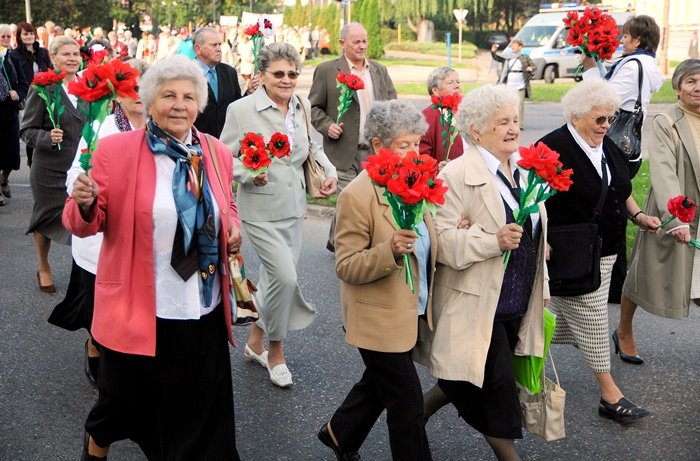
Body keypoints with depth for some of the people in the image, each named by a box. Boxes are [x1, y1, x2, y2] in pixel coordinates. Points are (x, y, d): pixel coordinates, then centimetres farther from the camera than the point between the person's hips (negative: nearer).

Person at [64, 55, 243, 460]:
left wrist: (233, 229, -2)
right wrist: (85, 203, -26)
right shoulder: (116, 150, -8)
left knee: (200, 414, 14)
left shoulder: (218, 153, 4)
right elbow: (87, 224, -4)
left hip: (204, 311, 3)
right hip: (138, 309, -3)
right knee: (126, 398, 16)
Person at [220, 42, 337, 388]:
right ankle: (276, 350, 9)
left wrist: (328, 170, 5)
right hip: (261, 208, -6)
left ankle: (255, 342, 33)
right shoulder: (242, 110, -11)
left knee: (276, 279, 12)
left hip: (293, 207, 6)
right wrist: (248, 174, -22)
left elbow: (312, 145, 21)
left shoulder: (303, 107, 5)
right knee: (285, 277, -14)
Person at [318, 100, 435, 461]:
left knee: (379, 384, 25)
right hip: (381, 319, -8)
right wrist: (391, 251, -35)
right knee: (408, 405, 2)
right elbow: (346, 267, -19)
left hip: (411, 313, 8)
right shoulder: (358, 195, -20)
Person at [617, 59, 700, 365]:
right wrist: (675, 218, -32)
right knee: (645, 273, 11)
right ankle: (624, 332, 32)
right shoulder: (666, 123, -12)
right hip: (673, 216, -4)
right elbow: (663, 171, -22)